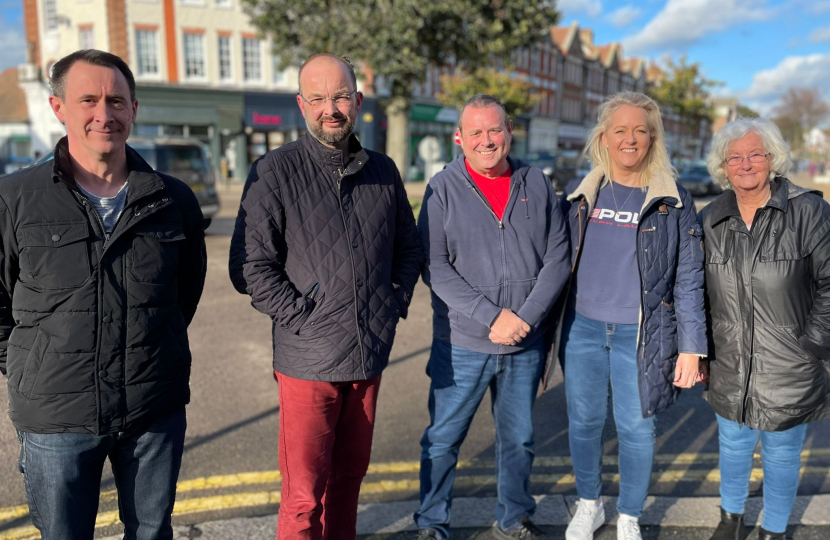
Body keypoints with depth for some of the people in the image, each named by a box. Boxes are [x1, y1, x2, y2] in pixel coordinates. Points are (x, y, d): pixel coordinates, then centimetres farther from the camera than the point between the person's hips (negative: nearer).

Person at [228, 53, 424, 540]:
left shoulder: (383, 171, 8)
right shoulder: (275, 172, -7)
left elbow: (410, 248, 19)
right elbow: (250, 267, -10)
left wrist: (397, 302, 8)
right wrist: (304, 317, -13)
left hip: (370, 356, 5)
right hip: (308, 359, -4)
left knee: (349, 477, 19)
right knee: (305, 496, 2)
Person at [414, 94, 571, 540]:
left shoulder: (537, 185, 3)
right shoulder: (443, 188, -5)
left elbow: (557, 257, 1)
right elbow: (434, 266, -11)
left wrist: (526, 317, -12)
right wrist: (491, 317, -18)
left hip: (526, 345, 3)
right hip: (461, 343, -2)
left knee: (518, 439, 18)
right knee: (442, 440, 9)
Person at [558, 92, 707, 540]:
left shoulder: (673, 201, -1)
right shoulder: (580, 196, 5)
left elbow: (689, 280, -1)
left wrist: (691, 347, -5)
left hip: (639, 334, -2)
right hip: (583, 328, 2)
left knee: (636, 427, 7)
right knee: (583, 421, 11)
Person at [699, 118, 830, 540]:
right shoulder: (711, 220, 1)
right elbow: (699, 292, 9)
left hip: (789, 372, -3)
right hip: (730, 369, 3)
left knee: (782, 457, 15)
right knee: (733, 448, 20)